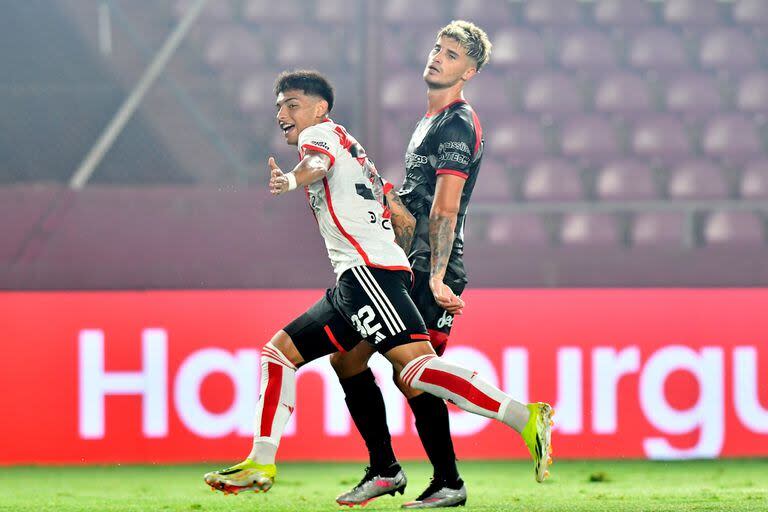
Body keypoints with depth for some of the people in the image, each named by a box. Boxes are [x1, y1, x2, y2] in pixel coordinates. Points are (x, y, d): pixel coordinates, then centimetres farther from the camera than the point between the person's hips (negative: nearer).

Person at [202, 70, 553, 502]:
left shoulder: (321, 132, 6)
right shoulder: (350, 149, 32)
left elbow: (318, 163, -20)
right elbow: (400, 213, 30)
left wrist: (291, 180, -43)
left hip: (368, 268, -10)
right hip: (353, 281, 10)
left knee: (415, 366, -24)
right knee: (279, 351, 12)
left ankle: (526, 419, -31)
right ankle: (261, 465, 7)